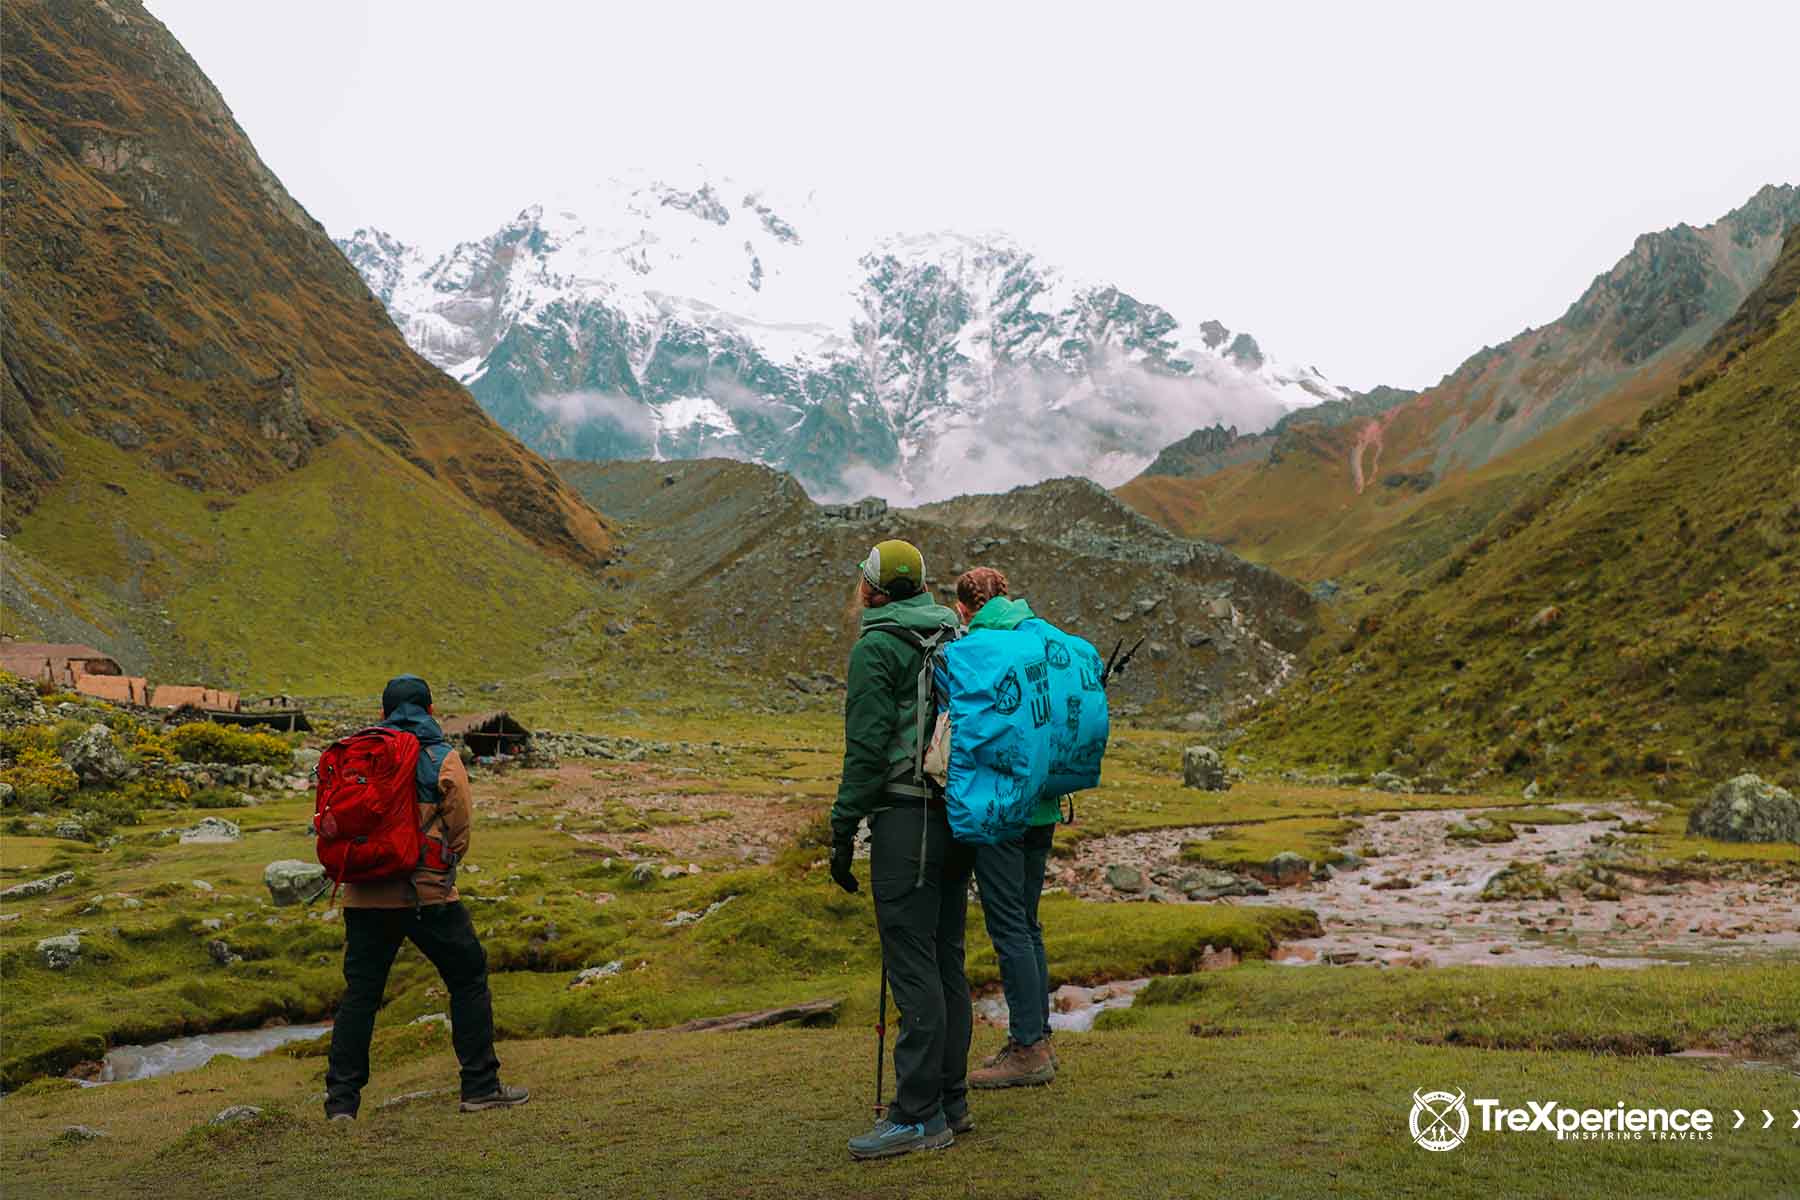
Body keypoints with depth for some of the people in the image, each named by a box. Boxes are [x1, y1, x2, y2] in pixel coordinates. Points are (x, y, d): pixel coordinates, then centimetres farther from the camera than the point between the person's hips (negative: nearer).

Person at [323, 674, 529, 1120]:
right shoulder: (444, 760, -2)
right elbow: (459, 834, -3)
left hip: (365, 896, 4)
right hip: (426, 893, -3)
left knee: (359, 992, 11)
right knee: (469, 981, 9)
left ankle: (341, 1099, 9)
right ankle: (480, 1086, 10)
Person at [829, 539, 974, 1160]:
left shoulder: (877, 647, -7)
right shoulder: (955, 636, 16)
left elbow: (868, 747, -14)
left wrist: (842, 833, -9)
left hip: (906, 816, -8)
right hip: (961, 814, 8)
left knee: (912, 964, -6)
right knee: (947, 960, 12)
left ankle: (919, 1115, -4)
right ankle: (951, 1102, 19)